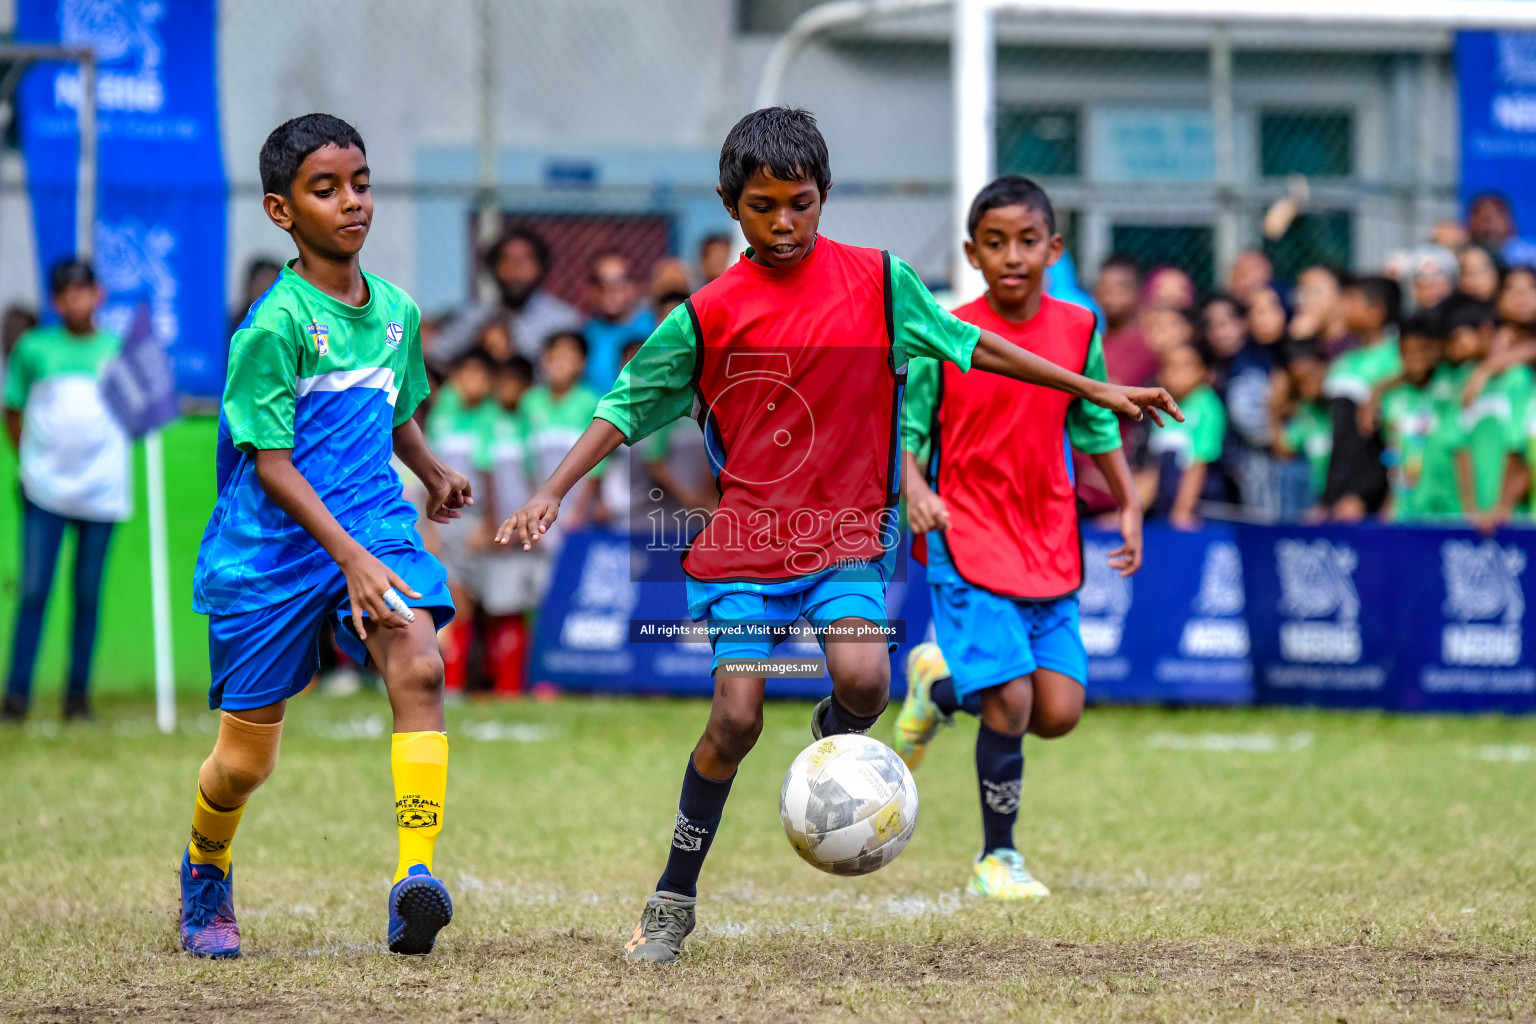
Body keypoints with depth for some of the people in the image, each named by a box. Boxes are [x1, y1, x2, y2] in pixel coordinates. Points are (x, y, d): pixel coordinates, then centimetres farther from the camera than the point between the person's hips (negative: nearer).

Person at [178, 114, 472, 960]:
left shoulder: (396, 312, 5)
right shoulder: (275, 325, -15)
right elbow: (272, 464, -18)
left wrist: (432, 471, 29)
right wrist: (350, 557, -25)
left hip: (373, 521, 4)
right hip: (272, 544, -4)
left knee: (419, 667, -26)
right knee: (248, 757, 5)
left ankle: (416, 877, -33)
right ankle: (205, 878, 37)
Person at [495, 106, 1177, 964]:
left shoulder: (878, 281, 1)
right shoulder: (710, 314, -2)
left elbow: (968, 345, 11)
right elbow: (629, 406, 5)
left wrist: (1098, 392, 14)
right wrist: (551, 494, -5)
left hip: (848, 532, 0)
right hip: (747, 536, 0)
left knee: (863, 677, -27)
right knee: (736, 717, -9)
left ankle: (836, 741, 9)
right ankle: (674, 903, 7)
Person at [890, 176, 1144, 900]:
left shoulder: (1078, 331, 4)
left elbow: (1096, 424, 18)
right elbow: (903, 427, -1)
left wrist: (1129, 505, 17)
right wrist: (914, 489, -19)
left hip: (1049, 550, 4)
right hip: (969, 543, -4)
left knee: (1060, 712, -2)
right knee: (1011, 703, -14)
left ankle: (940, 687, 27)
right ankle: (996, 859, 4)